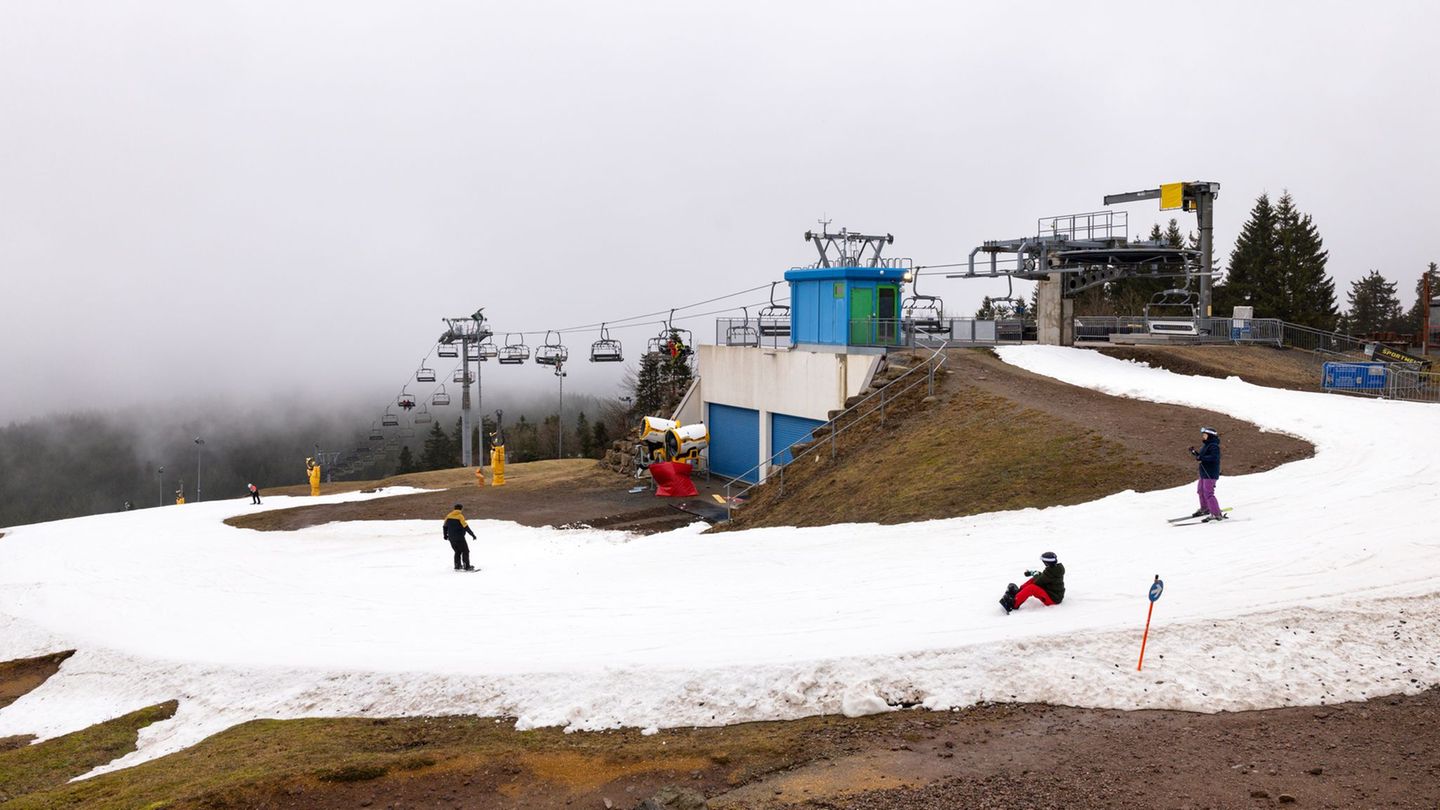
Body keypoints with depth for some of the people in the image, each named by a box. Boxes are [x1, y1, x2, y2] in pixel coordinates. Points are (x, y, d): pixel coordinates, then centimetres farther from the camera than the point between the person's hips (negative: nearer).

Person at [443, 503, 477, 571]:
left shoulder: (448, 516, 6)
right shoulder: (460, 516, -12)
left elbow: (445, 526, 15)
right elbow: (466, 527, -16)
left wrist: (445, 535, 29)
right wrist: (472, 534, -12)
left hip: (451, 538, 6)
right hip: (459, 538, -6)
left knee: (457, 551, 20)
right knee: (465, 551, 4)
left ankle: (457, 566, 20)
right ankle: (466, 566, 0)